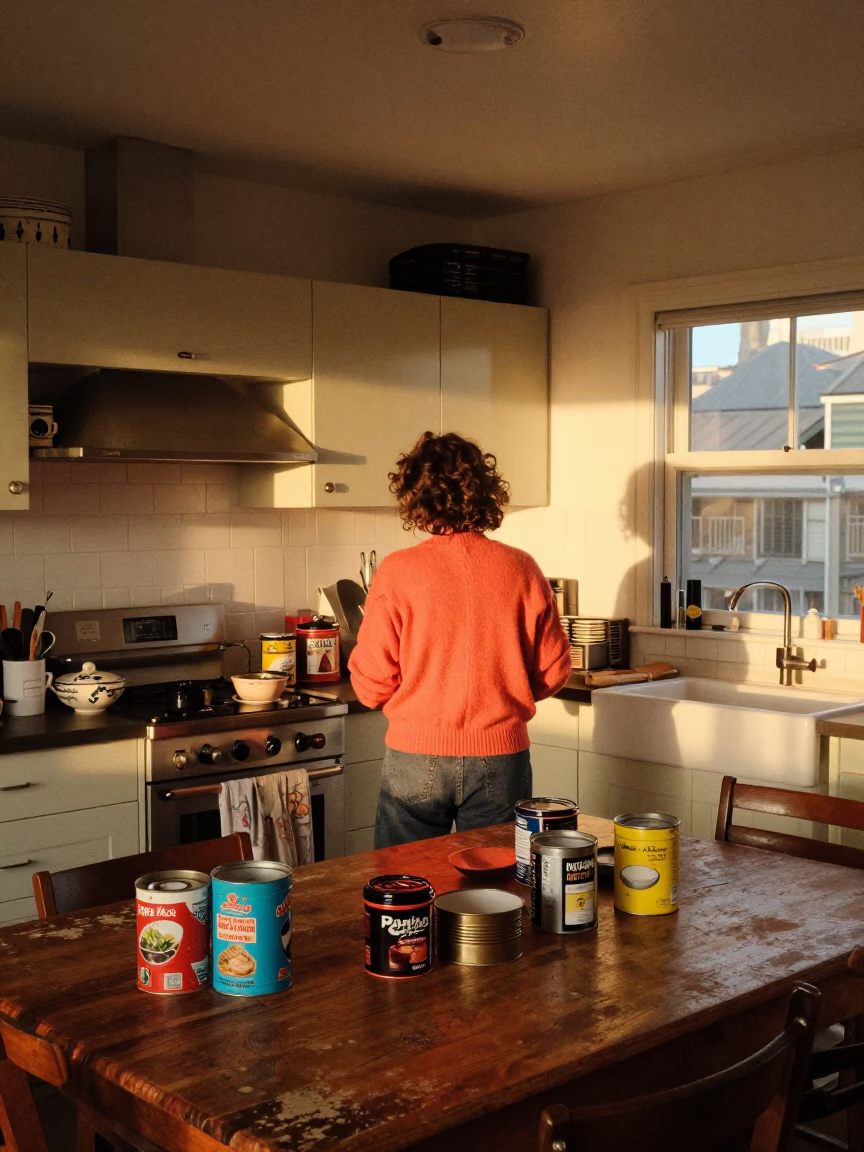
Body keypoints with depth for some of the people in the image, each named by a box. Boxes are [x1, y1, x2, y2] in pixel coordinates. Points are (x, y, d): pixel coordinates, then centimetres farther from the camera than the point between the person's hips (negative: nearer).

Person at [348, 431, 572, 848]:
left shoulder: (397, 571, -10)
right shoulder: (521, 570, -5)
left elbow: (371, 685, -7)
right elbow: (553, 671, 1)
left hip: (416, 762, -1)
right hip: (500, 757, 2)